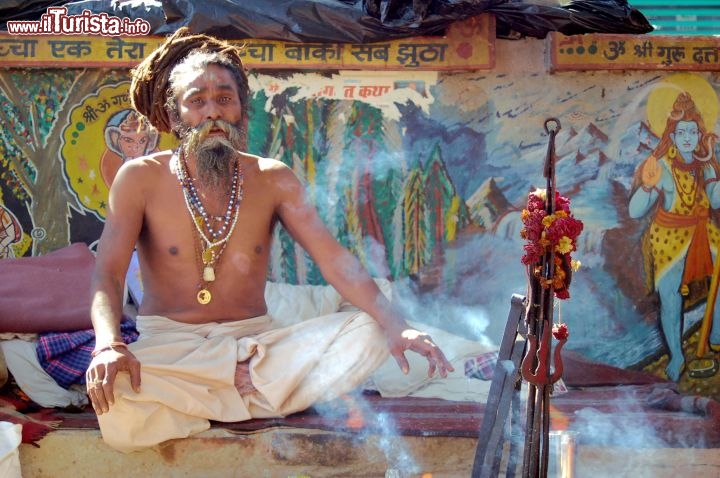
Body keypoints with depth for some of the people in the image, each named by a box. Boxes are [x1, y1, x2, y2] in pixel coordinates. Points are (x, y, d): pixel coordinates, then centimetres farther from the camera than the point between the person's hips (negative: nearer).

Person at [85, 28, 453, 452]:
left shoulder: (273, 180, 4)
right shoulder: (141, 179, -2)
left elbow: (335, 259, -6)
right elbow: (108, 274, -12)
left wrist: (395, 324, -23)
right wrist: (109, 345, -35)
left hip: (254, 343, 2)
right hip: (169, 345, -2)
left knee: (368, 333, -20)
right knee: (110, 390, -37)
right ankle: (254, 392, -15)